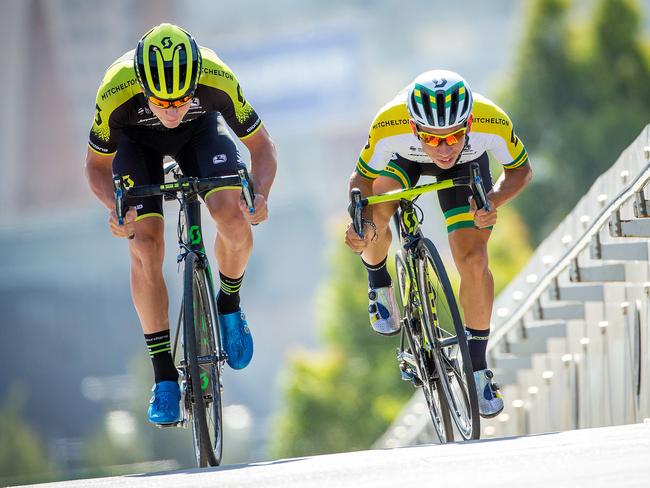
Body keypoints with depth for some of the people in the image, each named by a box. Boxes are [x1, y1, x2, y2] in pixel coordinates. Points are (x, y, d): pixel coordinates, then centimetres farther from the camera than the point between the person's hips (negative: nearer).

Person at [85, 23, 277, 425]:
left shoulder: (219, 80, -37)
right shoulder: (116, 92, -37)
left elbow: (262, 146, -21)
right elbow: (96, 165, -18)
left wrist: (260, 195, -39)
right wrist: (115, 206, -38)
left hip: (200, 130, 0)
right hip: (138, 140, 0)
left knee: (234, 219, -24)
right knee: (145, 246, -16)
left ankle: (229, 303, 8)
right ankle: (165, 377, -6)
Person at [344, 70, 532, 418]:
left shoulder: (492, 123, -40)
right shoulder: (389, 126, -42)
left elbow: (521, 170, -18)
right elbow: (363, 178, -21)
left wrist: (494, 200, -38)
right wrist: (362, 222, -41)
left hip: (466, 165, 0)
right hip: (404, 158, 0)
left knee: (474, 262, -14)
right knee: (375, 214, -27)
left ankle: (477, 368, 5)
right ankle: (378, 285, 8)